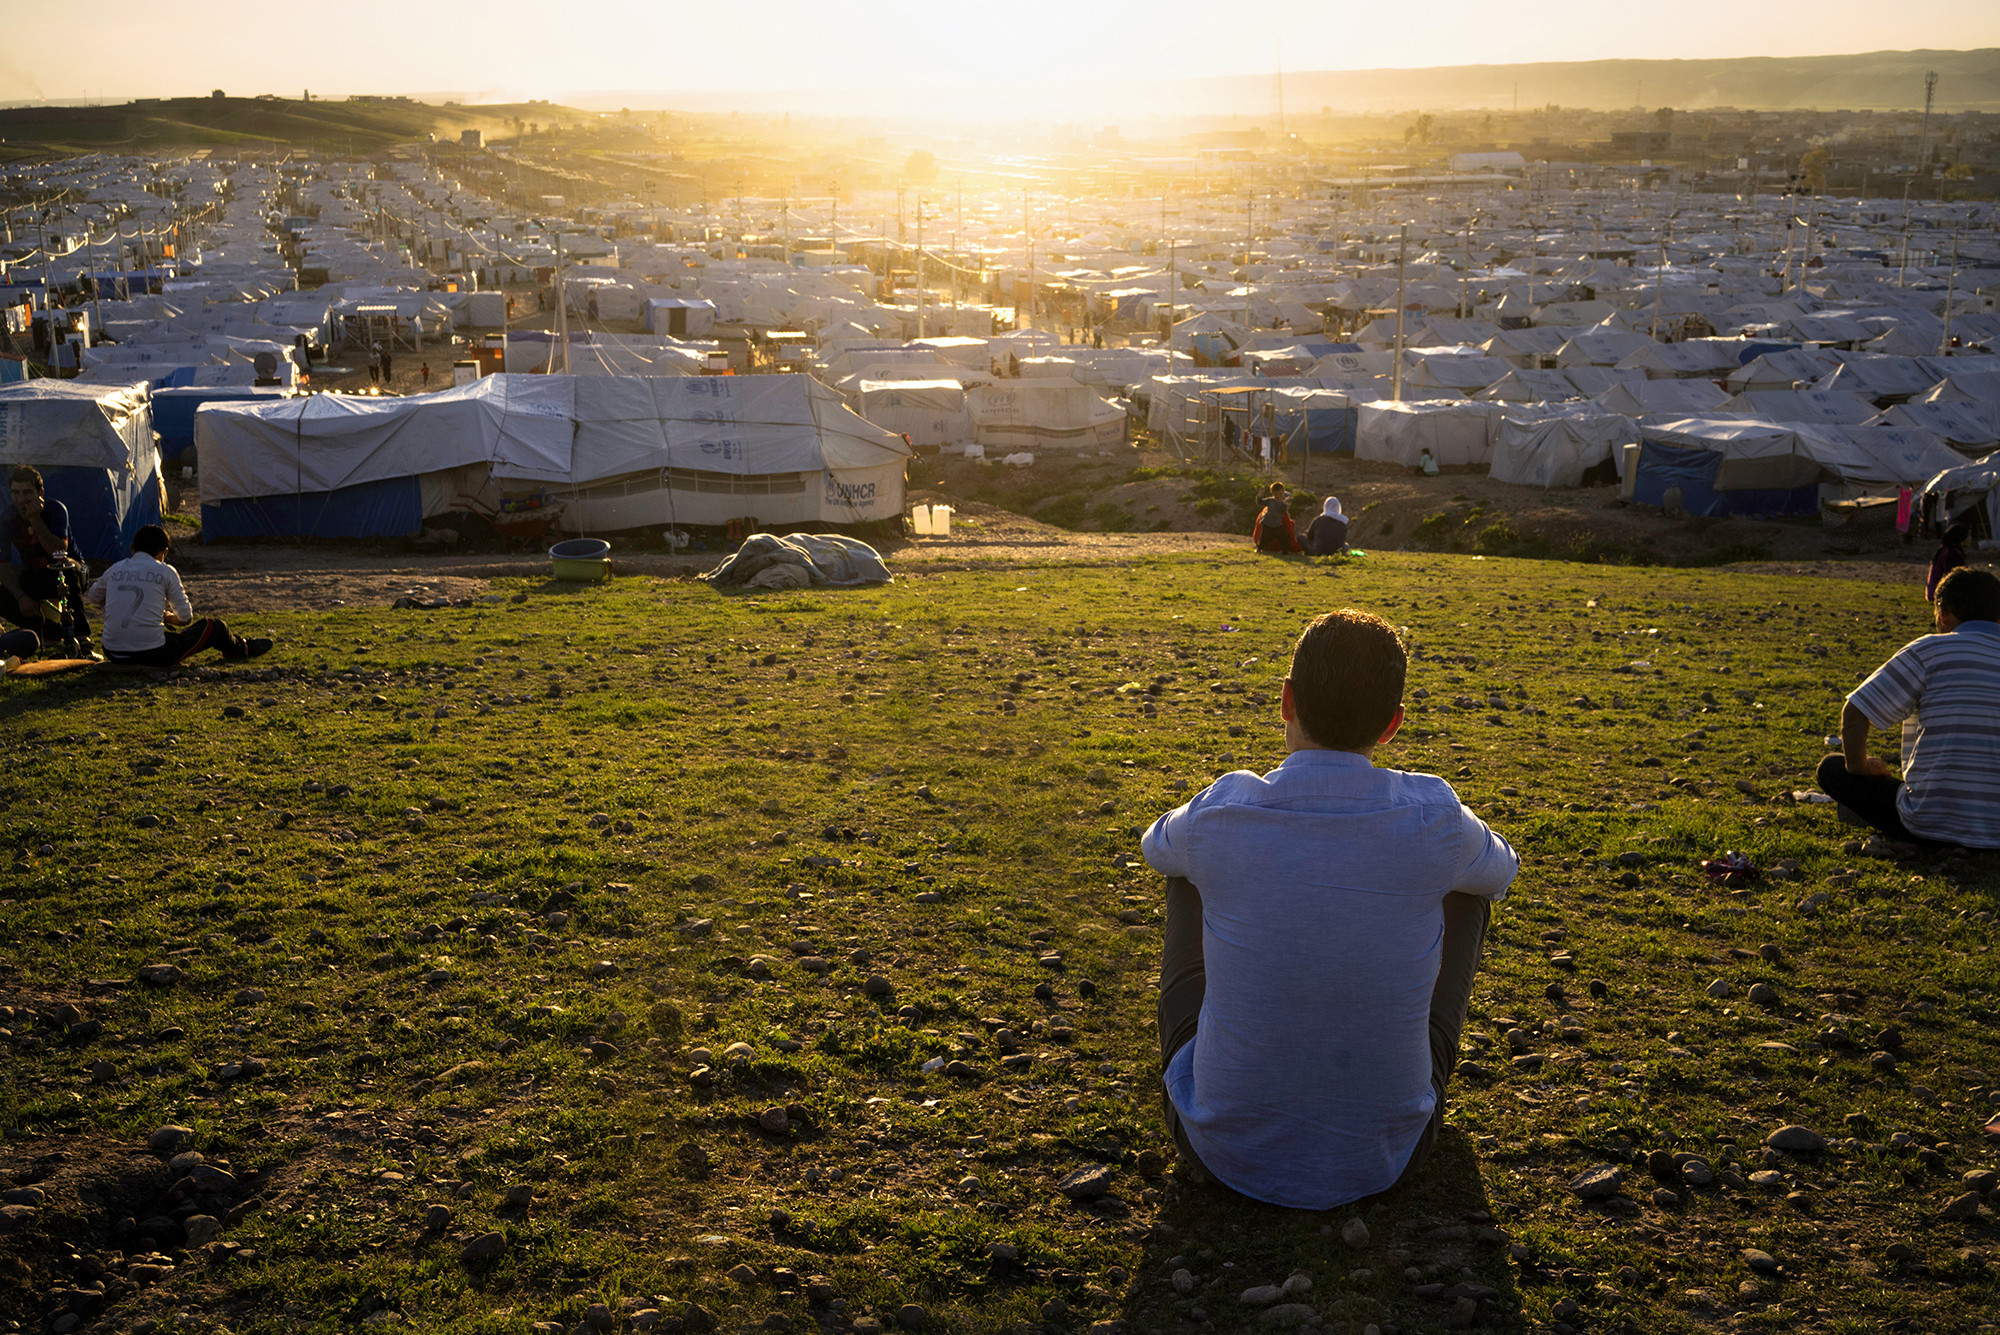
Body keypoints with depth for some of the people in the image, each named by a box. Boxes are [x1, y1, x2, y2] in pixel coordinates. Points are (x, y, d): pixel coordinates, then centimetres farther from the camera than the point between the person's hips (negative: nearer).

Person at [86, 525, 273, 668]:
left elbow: (94, 597, 26)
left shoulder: (115, 570, 7)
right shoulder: (165, 571, -3)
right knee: (213, 626, 16)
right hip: (152, 656, -5)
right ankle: (243, 649, 46)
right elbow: (186, 618, 4)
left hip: (113, 654, 5)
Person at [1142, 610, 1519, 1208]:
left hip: (1225, 1153, 0)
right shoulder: (1435, 821, -17)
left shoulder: (1217, 815, -17)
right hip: (1385, 1158, 0)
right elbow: (1501, 871, 10)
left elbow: (1156, 847, 11)